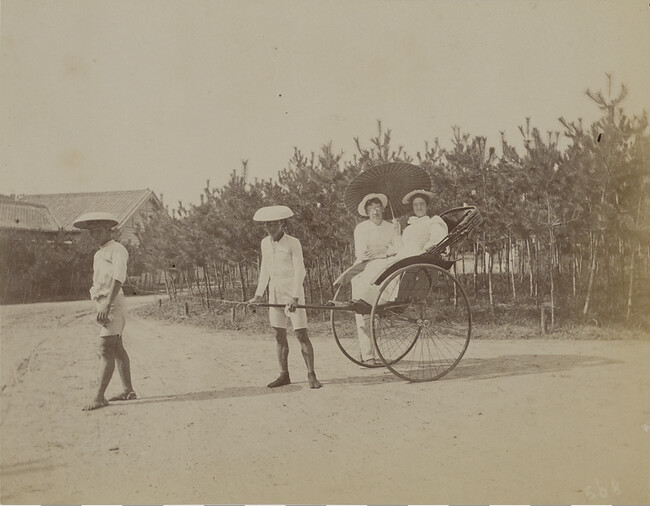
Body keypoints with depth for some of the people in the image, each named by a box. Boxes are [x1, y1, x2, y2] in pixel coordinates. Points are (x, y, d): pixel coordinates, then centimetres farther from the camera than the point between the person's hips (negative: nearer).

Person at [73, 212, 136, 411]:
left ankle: (99, 397, -9)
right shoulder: (98, 254, 19)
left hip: (113, 304, -10)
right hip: (103, 305, 10)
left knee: (105, 349, -10)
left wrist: (107, 305, -29)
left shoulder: (117, 250, -8)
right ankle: (128, 390, 19)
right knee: (117, 348, 12)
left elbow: (119, 278, -21)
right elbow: (98, 283, 15)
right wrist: (100, 307, 7)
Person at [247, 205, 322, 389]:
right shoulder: (265, 243, 7)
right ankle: (284, 375, 17)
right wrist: (258, 295, 8)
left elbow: (299, 271, -14)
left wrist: (294, 298, -22)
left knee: (301, 334, -6)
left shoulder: (293, 243, -11)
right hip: (274, 294, 6)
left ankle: (311, 375, -1)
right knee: (279, 335, 9)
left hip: (292, 293, -6)